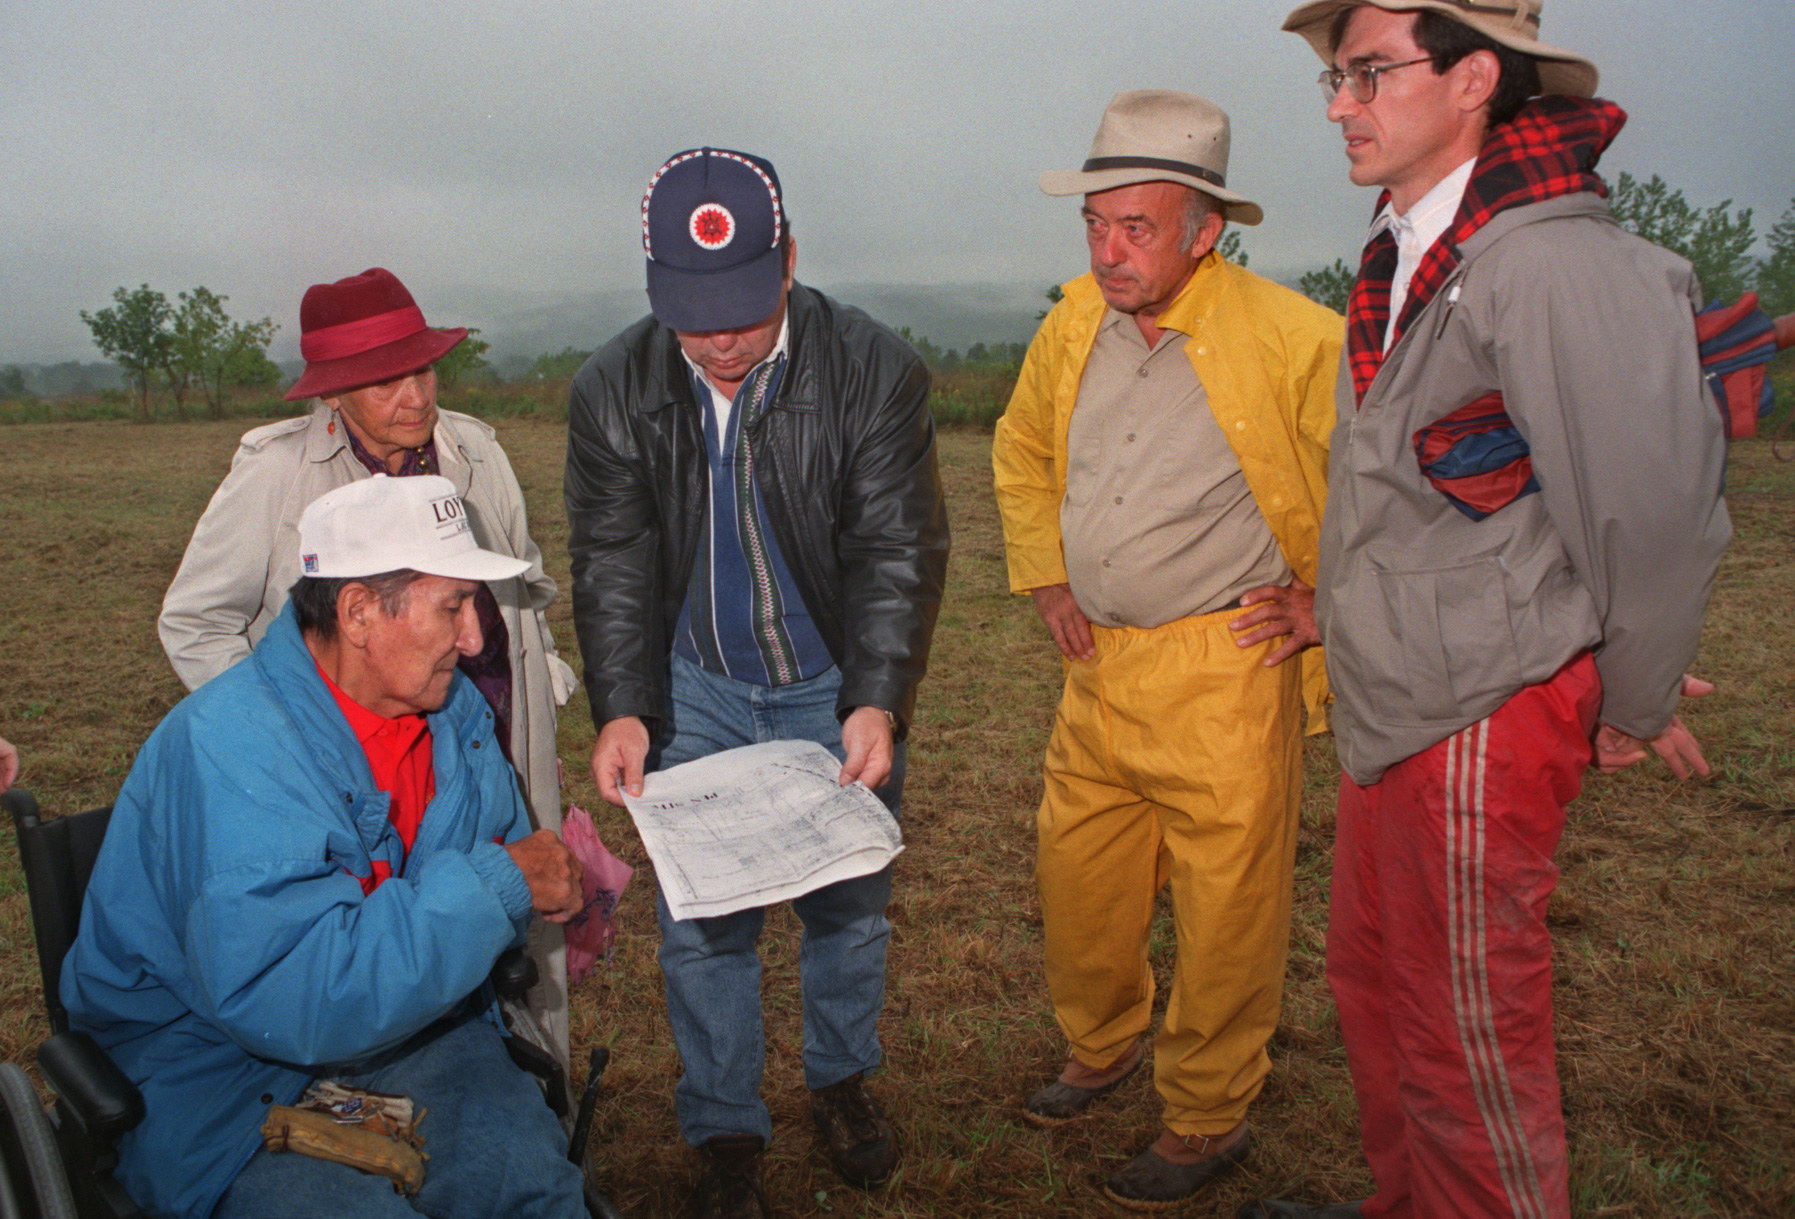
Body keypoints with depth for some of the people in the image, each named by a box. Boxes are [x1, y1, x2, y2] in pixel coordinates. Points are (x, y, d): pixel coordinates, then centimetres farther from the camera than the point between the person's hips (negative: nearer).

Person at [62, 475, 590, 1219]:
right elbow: (284, 995, -34)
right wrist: (495, 887, -28)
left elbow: (496, 843, 19)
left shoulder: (455, 712, 1)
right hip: (226, 1083, -5)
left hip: (399, 1023, 5)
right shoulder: (232, 745, -25)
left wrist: (552, 892, -4)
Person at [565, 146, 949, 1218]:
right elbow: (613, 563, -8)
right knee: (700, 921, 5)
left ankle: (843, 1079, 41)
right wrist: (623, 709, -20)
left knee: (851, 900, 13)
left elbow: (898, 549, -16)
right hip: (697, 690, 1)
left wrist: (876, 700, -27)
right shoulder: (614, 390, -11)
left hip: (840, 686, -1)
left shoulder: (876, 371, -17)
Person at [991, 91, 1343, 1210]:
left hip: (1227, 672, -6)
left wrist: (1335, 600, -6)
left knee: (1226, 911, 5)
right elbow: (1022, 448, 22)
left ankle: (1208, 1122, 28)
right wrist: (1044, 573, 15)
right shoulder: (1074, 326, 5)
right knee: (1077, 878, 17)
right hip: (1099, 667, 6)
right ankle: (1103, 1051, 43)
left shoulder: (1296, 341, -15)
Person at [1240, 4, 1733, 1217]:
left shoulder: (1554, 260, -18)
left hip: (1479, 725, -9)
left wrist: (1633, 705, -6)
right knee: (1373, 986, 21)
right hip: (1396, 714, 9)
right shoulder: (1403, 262, 10)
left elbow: (1659, 502, -18)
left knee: (1469, 1040, 5)